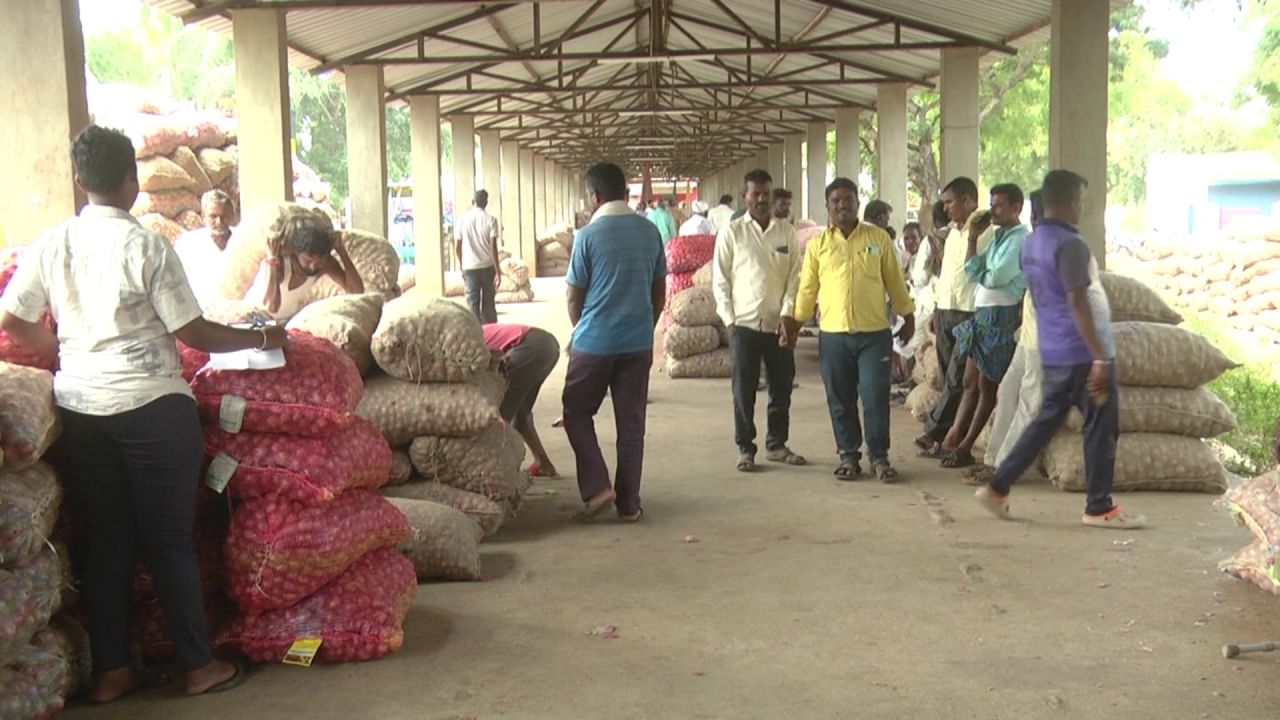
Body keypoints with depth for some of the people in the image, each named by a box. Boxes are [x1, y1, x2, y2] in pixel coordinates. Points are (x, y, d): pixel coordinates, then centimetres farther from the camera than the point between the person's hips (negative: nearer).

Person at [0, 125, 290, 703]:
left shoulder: (51, 245, 3)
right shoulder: (147, 246, -11)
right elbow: (193, 334, -10)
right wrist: (261, 338, 4)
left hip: (79, 406, 5)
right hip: (151, 407, -4)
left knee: (106, 538, 13)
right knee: (170, 539, 4)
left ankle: (109, 670, 19)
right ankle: (198, 665, 14)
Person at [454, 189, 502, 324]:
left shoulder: (462, 219, 1)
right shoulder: (490, 219, -5)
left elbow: (457, 246, 3)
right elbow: (493, 247, -10)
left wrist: (462, 266, 17)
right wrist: (497, 270, -7)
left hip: (469, 266, 0)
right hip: (487, 266, 0)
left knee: (473, 302, 2)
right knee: (488, 301, 11)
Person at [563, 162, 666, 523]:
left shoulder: (588, 235, -10)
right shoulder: (650, 232, 4)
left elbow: (574, 297, -1)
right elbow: (660, 293, 10)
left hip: (595, 342, -4)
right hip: (638, 342, 4)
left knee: (577, 413, 13)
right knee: (631, 423, 10)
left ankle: (597, 487, 2)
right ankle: (629, 503, 13)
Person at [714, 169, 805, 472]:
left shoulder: (787, 231, 6)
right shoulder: (731, 232, 1)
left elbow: (795, 277, 3)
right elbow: (720, 279, 1)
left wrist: (787, 315, -7)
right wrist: (730, 319, -5)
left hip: (779, 324, 2)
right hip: (744, 324, -2)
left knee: (782, 387, 9)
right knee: (744, 390, 3)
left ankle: (776, 444, 24)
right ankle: (745, 448, 13)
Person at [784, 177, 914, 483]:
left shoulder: (878, 237, 5)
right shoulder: (817, 244, 5)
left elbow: (894, 279, 9)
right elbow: (808, 288, 8)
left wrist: (908, 315, 11)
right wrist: (796, 322, 7)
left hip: (874, 333, -1)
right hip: (833, 335, 1)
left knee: (875, 397, -2)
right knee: (841, 401, 7)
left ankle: (879, 457, 12)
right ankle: (849, 456, 20)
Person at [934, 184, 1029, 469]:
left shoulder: (1020, 239, -12)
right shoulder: (998, 237, 17)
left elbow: (996, 278, -19)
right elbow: (973, 273, 13)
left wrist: (981, 276, -4)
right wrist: (973, 238, 7)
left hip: (1002, 317, -9)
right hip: (982, 315, 9)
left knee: (987, 386, 2)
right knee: (970, 383, 11)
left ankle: (963, 446, 7)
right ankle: (953, 440, 14)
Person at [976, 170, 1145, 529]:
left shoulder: (1031, 243, 11)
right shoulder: (1070, 245, -17)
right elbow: (1078, 304, -22)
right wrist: (1100, 357, -21)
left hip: (1052, 352, 9)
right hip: (1082, 353, -9)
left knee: (1046, 421, 15)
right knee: (1101, 428, 3)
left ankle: (998, 487, 13)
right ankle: (1099, 508, 12)